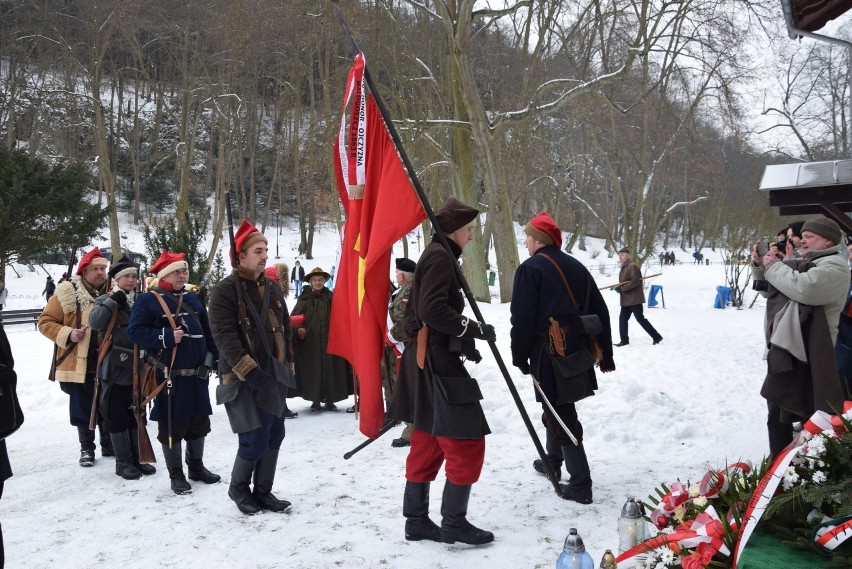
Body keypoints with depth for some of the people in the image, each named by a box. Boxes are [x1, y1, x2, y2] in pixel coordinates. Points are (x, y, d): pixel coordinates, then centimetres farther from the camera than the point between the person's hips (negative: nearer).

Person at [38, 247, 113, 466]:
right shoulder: (67, 293, -7)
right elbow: (45, 322, -3)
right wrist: (68, 334, -17)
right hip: (78, 364, -2)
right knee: (83, 409, 7)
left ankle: (109, 445, 28)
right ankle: (86, 448, 23)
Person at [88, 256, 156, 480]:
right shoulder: (106, 300, -1)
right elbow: (94, 321, -20)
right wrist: (114, 300, -21)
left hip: (136, 368, 4)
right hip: (114, 369, -4)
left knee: (136, 415, 11)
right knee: (117, 417, 2)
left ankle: (137, 458, 22)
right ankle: (123, 462, 12)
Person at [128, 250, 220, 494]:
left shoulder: (192, 299, 13)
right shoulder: (147, 300, -6)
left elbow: (207, 331, 16)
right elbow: (135, 332, -14)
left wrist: (211, 358, 6)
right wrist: (167, 337, -22)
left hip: (197, 375, 6)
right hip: (168, 377, -6)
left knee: (198, 423, 14)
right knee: (172, 427, 2)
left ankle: (197, 467, 30)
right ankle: (176, 475, 14)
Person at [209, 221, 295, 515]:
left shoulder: (272, 288, 13)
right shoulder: (225, 290, -9)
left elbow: (285, 328, 19)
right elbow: (224, 335, -16)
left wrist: (287, 364, 13)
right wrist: (248, 370, -21)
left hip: (274, 376, 7)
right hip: (243, 379, -7)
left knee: (274, 436, 9)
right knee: (254, 440, -8)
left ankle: (263, 491, 24)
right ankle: (238, 487, 18)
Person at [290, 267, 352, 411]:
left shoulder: (331, 298, 7)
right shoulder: (304, 299, 4)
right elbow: (293, 317, 1)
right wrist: (298, 328, -16)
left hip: (328, 340, 1)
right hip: (310, 342, -1)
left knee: (329, 369, 2)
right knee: (312, 370, 2)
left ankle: (329, 399, 14)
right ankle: (315, 400, 13)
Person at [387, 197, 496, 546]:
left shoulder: (435, 256, 18)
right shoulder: (441, 257, -12)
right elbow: (433, 310, -24)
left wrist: (463, 342, 12)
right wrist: (474, 329, -15)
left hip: (427, 363, 11)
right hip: (439, 365, -11)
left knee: (427, 445, 14)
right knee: (467, 445, -3)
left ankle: (416, 520, 21)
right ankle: (453, 523, 5)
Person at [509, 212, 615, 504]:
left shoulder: (530, 269, -9)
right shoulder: (576, 267, 12)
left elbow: (522, 317, -15)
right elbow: (600, 312, 14)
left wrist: (520, 356, -5)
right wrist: (605, 353, 19)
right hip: (577, 352, 8)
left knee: (560, 415, -4)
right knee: (557, 407, 24)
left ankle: (580, 485, -4)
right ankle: (553, 461, 40)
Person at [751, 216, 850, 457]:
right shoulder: (802, 264, 19)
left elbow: (803, 288, -27)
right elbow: (770, 290, 28)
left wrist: (773, 266, -12)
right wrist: (760, 266, 10)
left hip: (805, 356, -10)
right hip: (783, 349, 10)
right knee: (777, 417, 17)